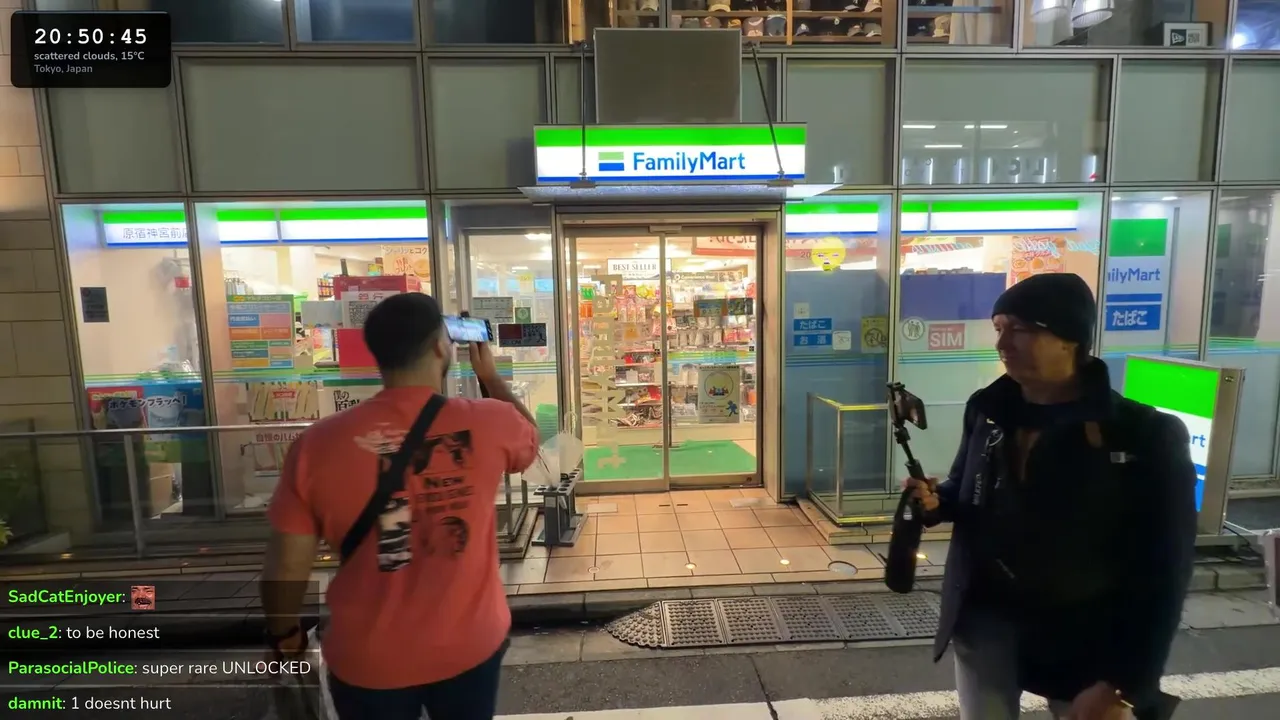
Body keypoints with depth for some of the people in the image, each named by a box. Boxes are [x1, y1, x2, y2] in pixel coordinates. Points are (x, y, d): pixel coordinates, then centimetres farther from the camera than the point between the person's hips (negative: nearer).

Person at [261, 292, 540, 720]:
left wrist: (283, 634, 10)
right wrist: (489, 374, 14)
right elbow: (530, 441, 5)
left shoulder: (318, 444, -18)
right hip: (471, 645, 0)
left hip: (367, 660, 1)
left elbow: (286, 565, -9)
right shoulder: (489, 423, -19)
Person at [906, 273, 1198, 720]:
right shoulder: (987, 411, -3)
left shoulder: (1147, 437, -14)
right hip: (987, 620, 3)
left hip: (1084, 640, -3)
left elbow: (1163, 573, -12)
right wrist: (936, 500, -12)